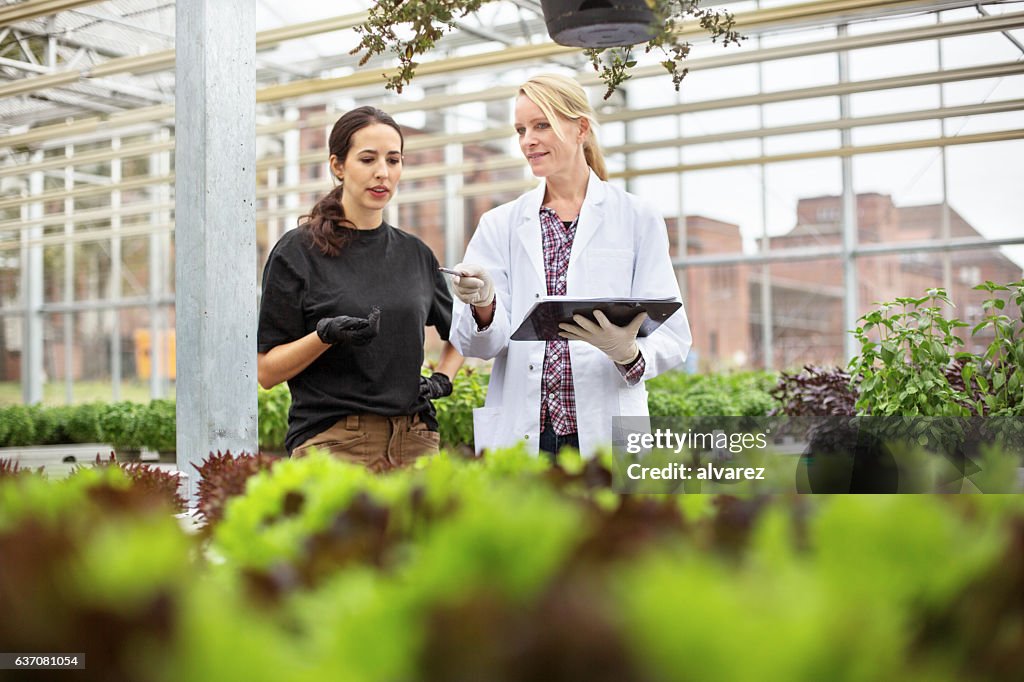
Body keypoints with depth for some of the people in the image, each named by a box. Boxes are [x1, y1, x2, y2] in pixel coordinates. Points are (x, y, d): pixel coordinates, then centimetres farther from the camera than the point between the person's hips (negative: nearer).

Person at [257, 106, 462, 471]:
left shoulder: (416, 254, 12)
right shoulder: (298, 252, -1)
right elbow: (266, 371, -3)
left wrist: (443, 378, 12)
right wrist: (325, 335, -18)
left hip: (415, 439, 4)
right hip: (331, 439, -4)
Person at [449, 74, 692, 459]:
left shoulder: (638, 220, 4)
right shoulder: (500, 225, 10)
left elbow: (672, 335, -1)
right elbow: (474, 344, 2)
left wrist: (629, 354, -22)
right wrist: (483, 306, -19)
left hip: (605, 433, -1)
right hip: (518, 434, 2)